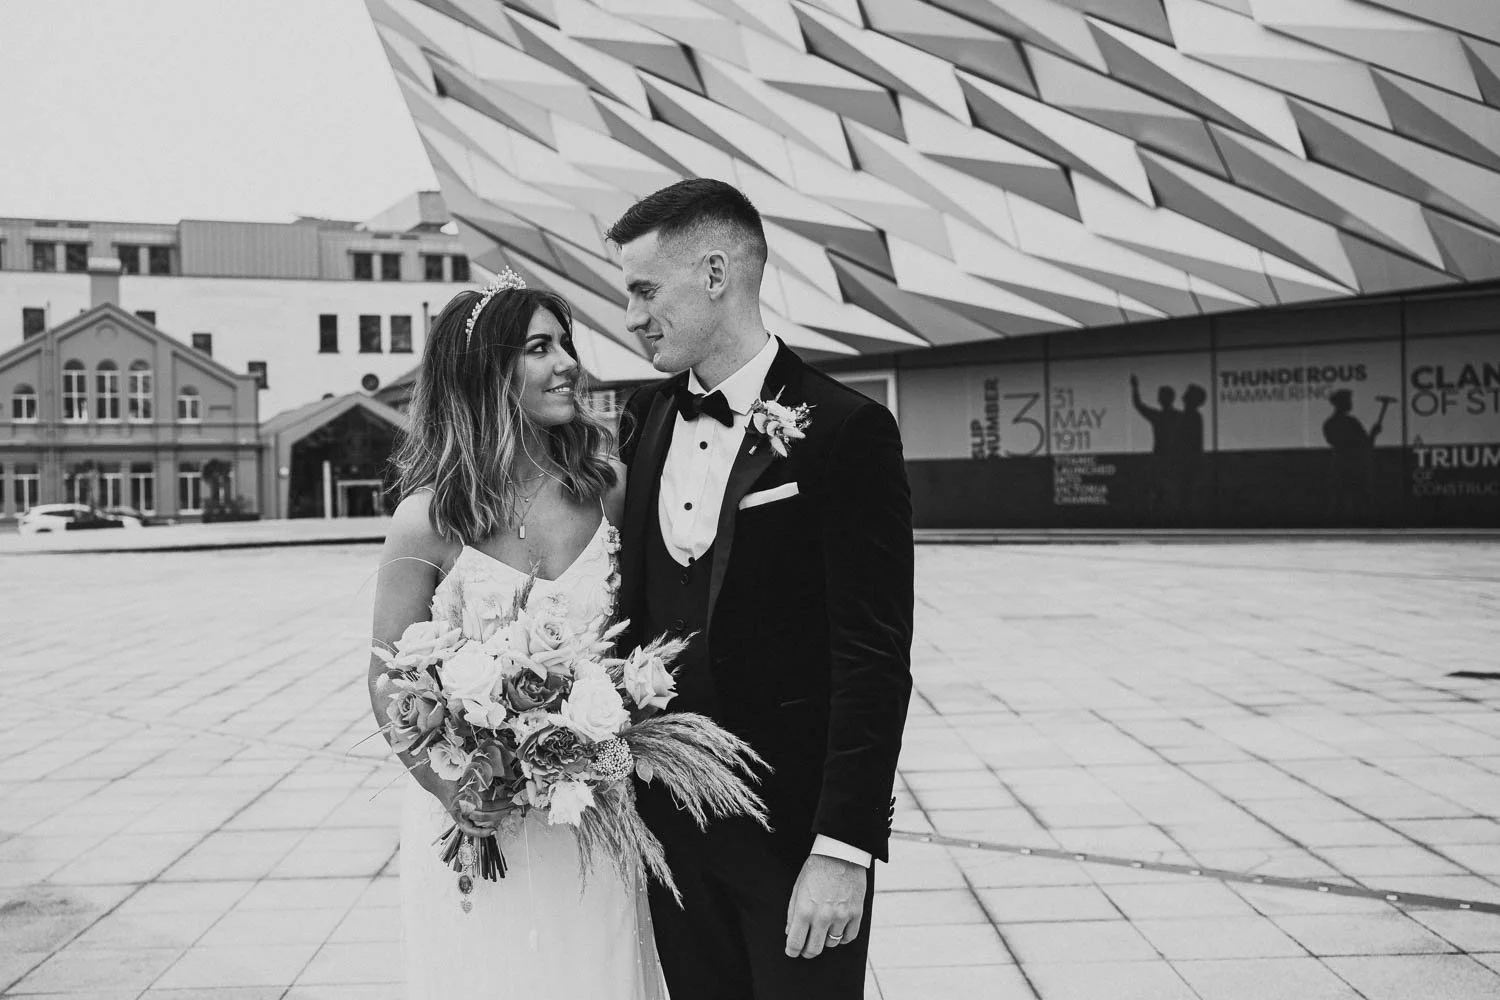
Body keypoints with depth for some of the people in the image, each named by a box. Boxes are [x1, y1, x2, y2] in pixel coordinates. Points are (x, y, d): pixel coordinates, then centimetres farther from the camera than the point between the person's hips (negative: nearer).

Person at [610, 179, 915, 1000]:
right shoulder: (644, 421, 7)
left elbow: (874, 661, -14)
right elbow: (634, 607, 11)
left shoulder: (843, 431, -12)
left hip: (795, 829, -5)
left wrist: (843, 849, -18)